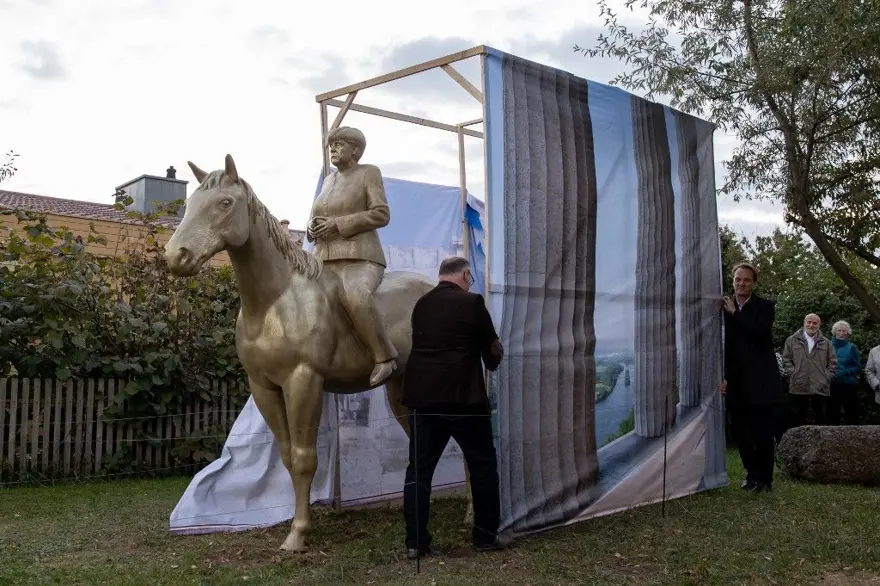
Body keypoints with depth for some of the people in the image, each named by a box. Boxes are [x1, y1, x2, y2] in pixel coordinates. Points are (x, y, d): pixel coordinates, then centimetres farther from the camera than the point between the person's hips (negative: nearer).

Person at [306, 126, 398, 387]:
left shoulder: (369, 172, 4)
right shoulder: (329, 180, 23)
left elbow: (381, 215, -7)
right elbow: (317, 219, 28)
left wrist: (338, 224, -14)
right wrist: (313, 227, 2)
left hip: (360, 258, -8)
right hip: (324, 261, 8)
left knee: (355, 296, -39)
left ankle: (385, 356, -26)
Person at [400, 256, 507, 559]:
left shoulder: (421, 304, 11)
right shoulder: (472, 302, -6)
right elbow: (493, 351, 0)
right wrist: (495, 357, 25)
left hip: (422, 397, 5)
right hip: (463, 398, -5)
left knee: (419, 469, 8)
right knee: (483, 466, 10)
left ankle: (416, 542, 8)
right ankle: (485, 535, 17)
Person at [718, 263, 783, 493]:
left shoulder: (765, 306, 1)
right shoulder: (725, 308, 7)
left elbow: (762, 331, -19)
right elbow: (720, 345, 6)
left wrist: (735, 314, -15)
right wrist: (722, 377, -2)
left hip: (761, 383, -3)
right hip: (736, 383, 3)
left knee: (763, 433, 0)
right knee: (741, 433, 6)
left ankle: (764, 478, 11)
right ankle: (752, 473, 22)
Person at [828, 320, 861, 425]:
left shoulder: (852, 347, -2)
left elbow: (858, 367, -2)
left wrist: (844, 372, -16)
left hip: (849, 386, -2)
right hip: (832, 385, 2)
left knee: (851, 415, 2)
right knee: (832, 413, 9)